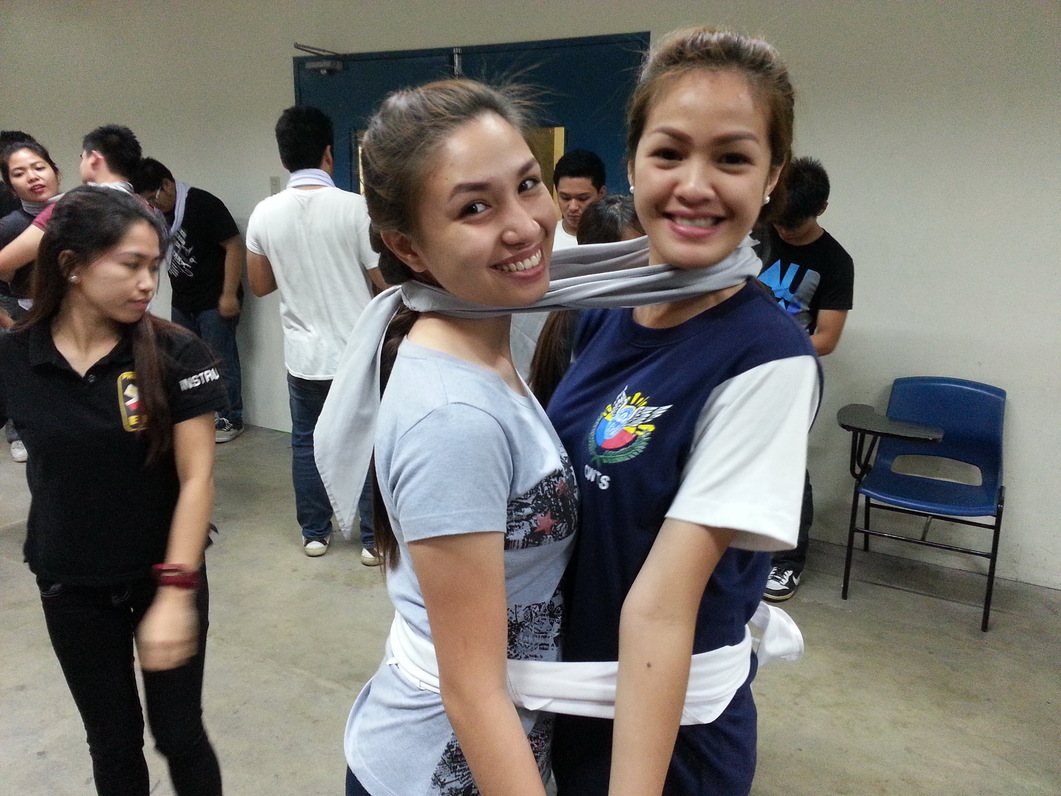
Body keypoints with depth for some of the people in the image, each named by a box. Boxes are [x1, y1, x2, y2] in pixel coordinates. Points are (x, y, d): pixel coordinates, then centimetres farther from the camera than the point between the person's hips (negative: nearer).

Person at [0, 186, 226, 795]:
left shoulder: (177, 354, -15)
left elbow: (197, 478, -15)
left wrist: (175, 591, -19)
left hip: (166, 577, -1)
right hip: (71, 587, 2)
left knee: (179, 732, 11)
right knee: (113, 742, 17)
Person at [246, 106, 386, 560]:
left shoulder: (264, 214, -2)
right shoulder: (355, 207, -13)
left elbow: (260, 286, 7)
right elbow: (384, 284, -10)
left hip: (303, 353, 3)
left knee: (306, 442, 17)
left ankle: (314, 534, 27)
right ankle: (374, 539, 16)